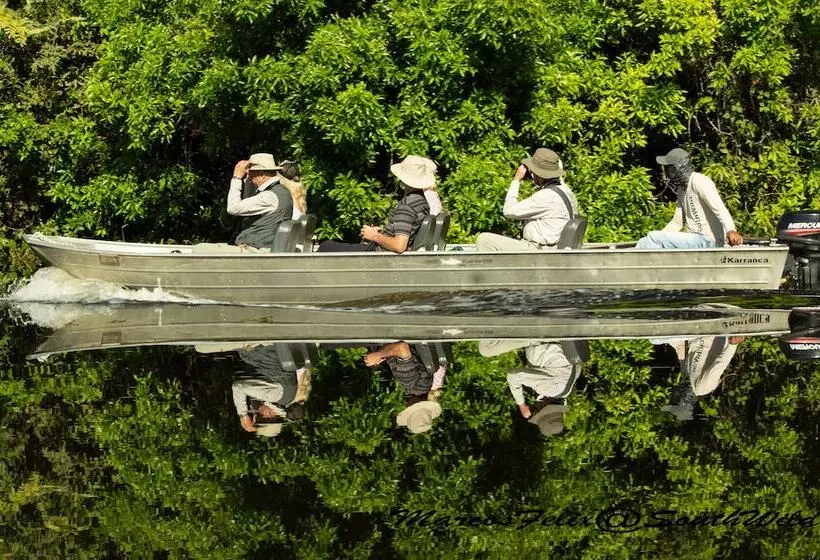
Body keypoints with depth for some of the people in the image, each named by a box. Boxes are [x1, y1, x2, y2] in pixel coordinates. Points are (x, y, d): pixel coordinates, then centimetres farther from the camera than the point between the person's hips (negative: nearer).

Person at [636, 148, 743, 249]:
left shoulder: (699, 182, -13)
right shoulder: (682, 188, 17)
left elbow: (719, 208, -27)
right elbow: (677, 222, 23)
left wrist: (730, 230, -46)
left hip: (706, 240, -10)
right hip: (694, 239, 10)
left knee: (653, 238, -19)